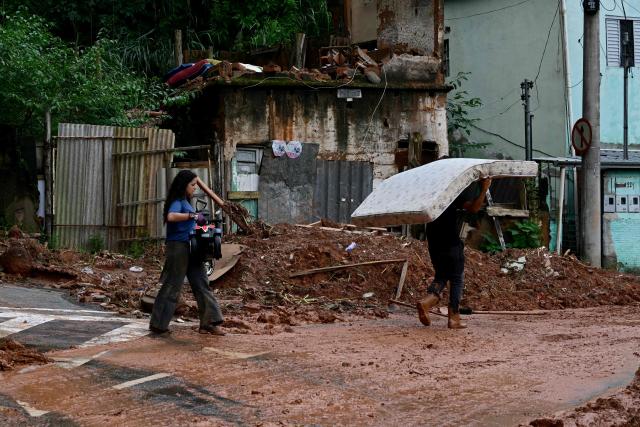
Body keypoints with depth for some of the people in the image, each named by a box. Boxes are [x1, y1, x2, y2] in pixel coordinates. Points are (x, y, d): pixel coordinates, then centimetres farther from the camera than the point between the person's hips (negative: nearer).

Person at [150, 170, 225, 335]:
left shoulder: (186, 202, 17)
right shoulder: (177, 202, -10)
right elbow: (171, 216, -31)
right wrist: (192, 215, -27)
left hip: (191, 249, 9)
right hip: (178, 247, -9)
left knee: (201, 284, 5)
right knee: (172, 286, -2)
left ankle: (208, 323, 7)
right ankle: (158, 325, 7)